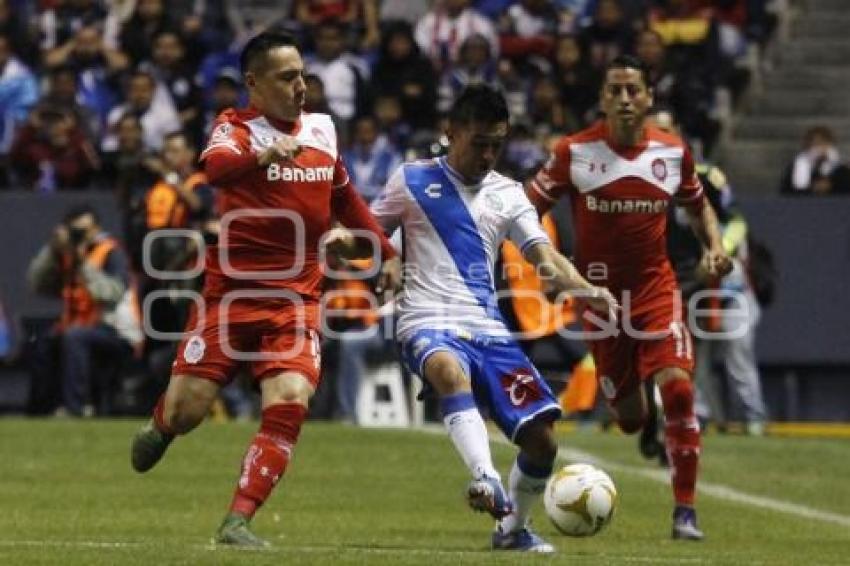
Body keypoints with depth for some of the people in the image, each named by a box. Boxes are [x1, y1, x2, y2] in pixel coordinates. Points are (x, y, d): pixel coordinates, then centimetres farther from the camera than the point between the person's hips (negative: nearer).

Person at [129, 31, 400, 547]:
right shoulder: (238, 129, -9)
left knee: (290, 402, -18)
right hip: (232, 292, -3)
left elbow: (345, 198, 28)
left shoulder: (322, 130, 9)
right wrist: (263, 155, -53)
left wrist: (387, 252, 27)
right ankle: (159, 430, 36)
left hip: (298, 299, 4)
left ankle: (238, 523, -12)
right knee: (186, 409, -3)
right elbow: (216, 166, -34)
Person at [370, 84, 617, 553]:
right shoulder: (413, 180, 8)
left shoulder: (507, 194, 16)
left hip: (488, 329, 4)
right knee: (452, 371, -41)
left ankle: (511, 529, 20)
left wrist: (584, 289, -15)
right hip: (428, 323, -4)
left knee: (541, 438, -5)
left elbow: (544, 256, 5)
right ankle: (486, 479, -55)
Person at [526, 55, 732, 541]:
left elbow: (698, 206, 17)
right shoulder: (575, 152, -7)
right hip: (600, 293, -1)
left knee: (677, 386, -20)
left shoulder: (674, 152, -1)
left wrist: (714, 246, -1)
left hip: (656, 287, 1)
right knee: (629, 418, 3)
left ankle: (685, 510, -9)